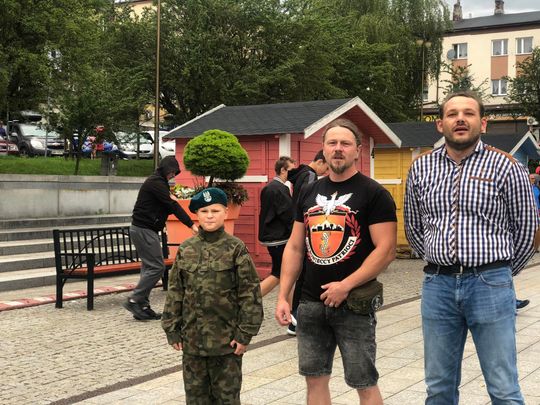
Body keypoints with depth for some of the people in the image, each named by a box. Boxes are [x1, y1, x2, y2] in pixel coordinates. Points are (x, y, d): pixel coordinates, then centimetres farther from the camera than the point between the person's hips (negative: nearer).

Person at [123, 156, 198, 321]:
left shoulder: (156, 182, 19)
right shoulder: (156, 182, -14)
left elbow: (167, 206, 15)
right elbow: (172, 205, -21)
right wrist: (191, 224, -24)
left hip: (145, 229, 11)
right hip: (144, 230, -11)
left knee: (149, 267, 9)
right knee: (156, 267, -10)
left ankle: (142, 307, 10)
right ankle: (134, 301, -7)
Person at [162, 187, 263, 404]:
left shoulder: (235, 248, -7)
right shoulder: (186, 249, 4)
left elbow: (250, 293, -8)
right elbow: (175, 292, 8)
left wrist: (245, 333, -10)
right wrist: (172, 330, 5)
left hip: (226, 339, -3)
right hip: (192, 337, 4)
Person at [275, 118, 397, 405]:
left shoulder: (374, 194, -7)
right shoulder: (309, 193, 11)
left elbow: (386, 250, -13)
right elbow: (294, 247, 14)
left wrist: (346, 285, -18)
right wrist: (283, 296, 7)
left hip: (354, 304, -5)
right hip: (311, 302, 5)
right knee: (315, 378, 12)